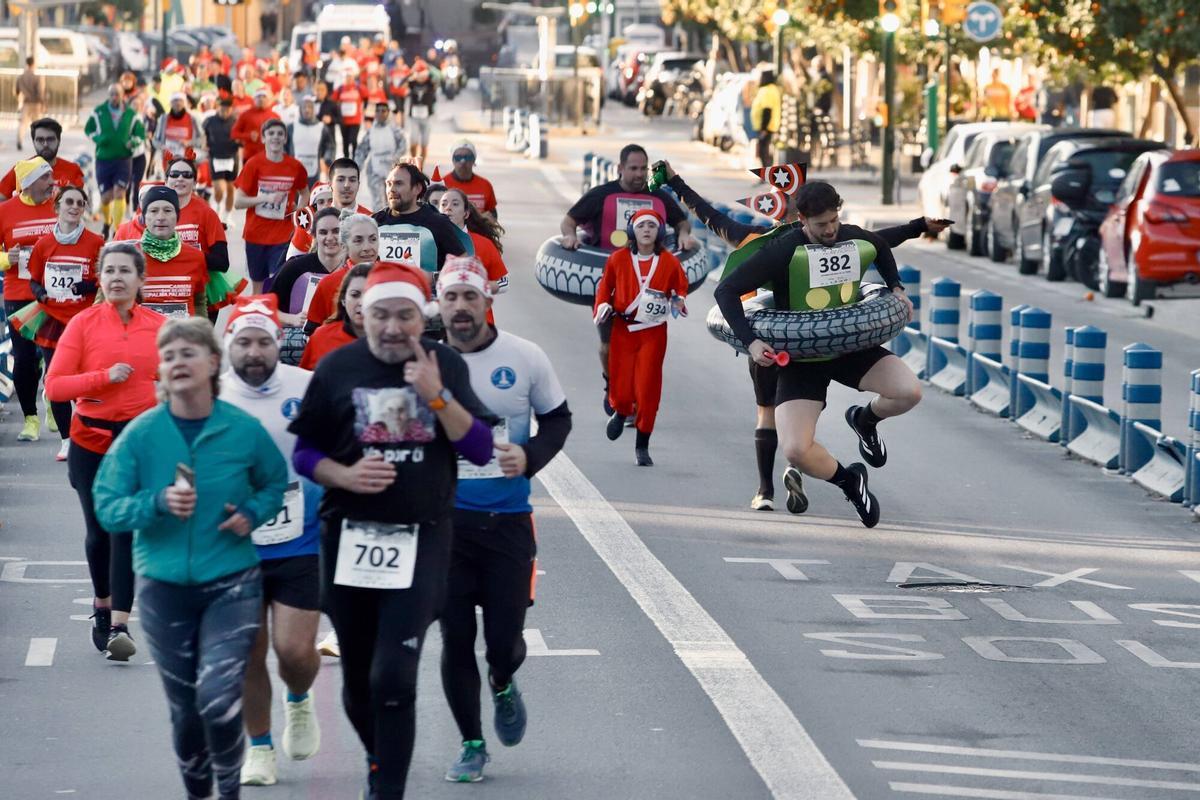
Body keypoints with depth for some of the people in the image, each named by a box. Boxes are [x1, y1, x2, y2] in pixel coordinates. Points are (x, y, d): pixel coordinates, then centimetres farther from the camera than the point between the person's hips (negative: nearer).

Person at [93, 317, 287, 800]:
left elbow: (276, 484, 11)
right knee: (185, 709, 10)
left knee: (218, 701, -17)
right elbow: (107, 507, -7)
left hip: (232, 583, -2)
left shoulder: (244, 430, -6)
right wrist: (158, 503, -24)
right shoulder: (141, 434, -7)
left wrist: (253, 513, -9)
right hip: (164, 587, 2)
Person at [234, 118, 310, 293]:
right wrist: (266, 198, -19)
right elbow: (238, 202, -7)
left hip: (283, 236, 0)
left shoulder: (296, 167, 0)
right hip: (256, 234, 0)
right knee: (258, 284, 11)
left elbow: (304, 193, 19)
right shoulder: (253, 164, -5)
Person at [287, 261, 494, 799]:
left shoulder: (446, 366, 1)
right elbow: (304, 453, 4)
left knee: (394, 678, -14)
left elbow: (480, 449, -5)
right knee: (357, 678, 13)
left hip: (421, 539, -2)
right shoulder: (337, 368, -1)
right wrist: (345, 476, -15)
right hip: (349, 537, 2)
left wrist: (437, 396, -18)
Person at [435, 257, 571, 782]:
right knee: (455, 636, 1)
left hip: (507, 520, 0)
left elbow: (557, 418, 9)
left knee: (505, 641, -1)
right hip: (443, 517, 0)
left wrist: (529, 457, -8)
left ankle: (502, 685, 37)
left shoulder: (524, 358, -2)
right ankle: (471, 744, 18)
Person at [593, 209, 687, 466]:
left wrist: (678, 302, -8)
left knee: (648, 387, -5)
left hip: (653, 331, 0)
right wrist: (602, 306, -5)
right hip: (623, 329, 0)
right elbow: (605, 286, 12)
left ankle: (642, 446, 6)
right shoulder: (618, 259, 0)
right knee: (621, 385, 0)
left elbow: (680, 287, 13)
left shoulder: (669, 262, 0)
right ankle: (620, 413, 39)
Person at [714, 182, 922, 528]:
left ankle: (865, 419, 16)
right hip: (800, 357, -3)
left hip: (850, 346, 4)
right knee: (795, 451, -21)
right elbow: (727, 290, -20)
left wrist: (895, 288, 9)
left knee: (910, 392, -20)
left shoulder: (856, 240, -5)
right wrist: (751, 342, -28)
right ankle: (848, 481, 12)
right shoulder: (785, 250, -20)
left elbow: (882, 249, 23)